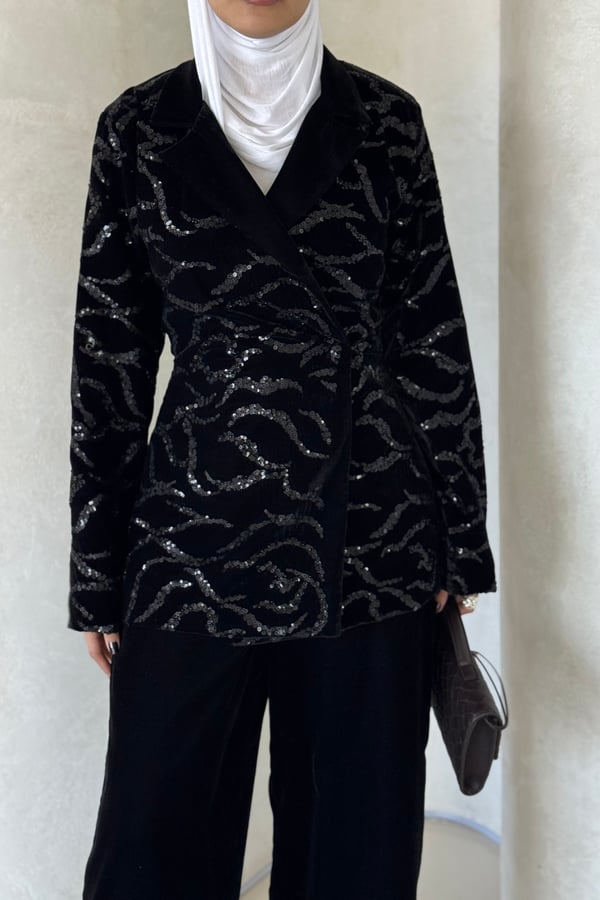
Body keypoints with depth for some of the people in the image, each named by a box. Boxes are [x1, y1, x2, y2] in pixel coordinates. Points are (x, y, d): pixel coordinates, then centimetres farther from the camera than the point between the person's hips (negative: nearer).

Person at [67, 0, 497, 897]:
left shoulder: (386, 119, 5)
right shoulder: (138, 127, 4)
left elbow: (436, 338, 5)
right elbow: (109, 358, 4)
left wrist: (461, 538, 4)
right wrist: (98, 571, 4)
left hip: (374, 538, 1)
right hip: (195, 537, 0)